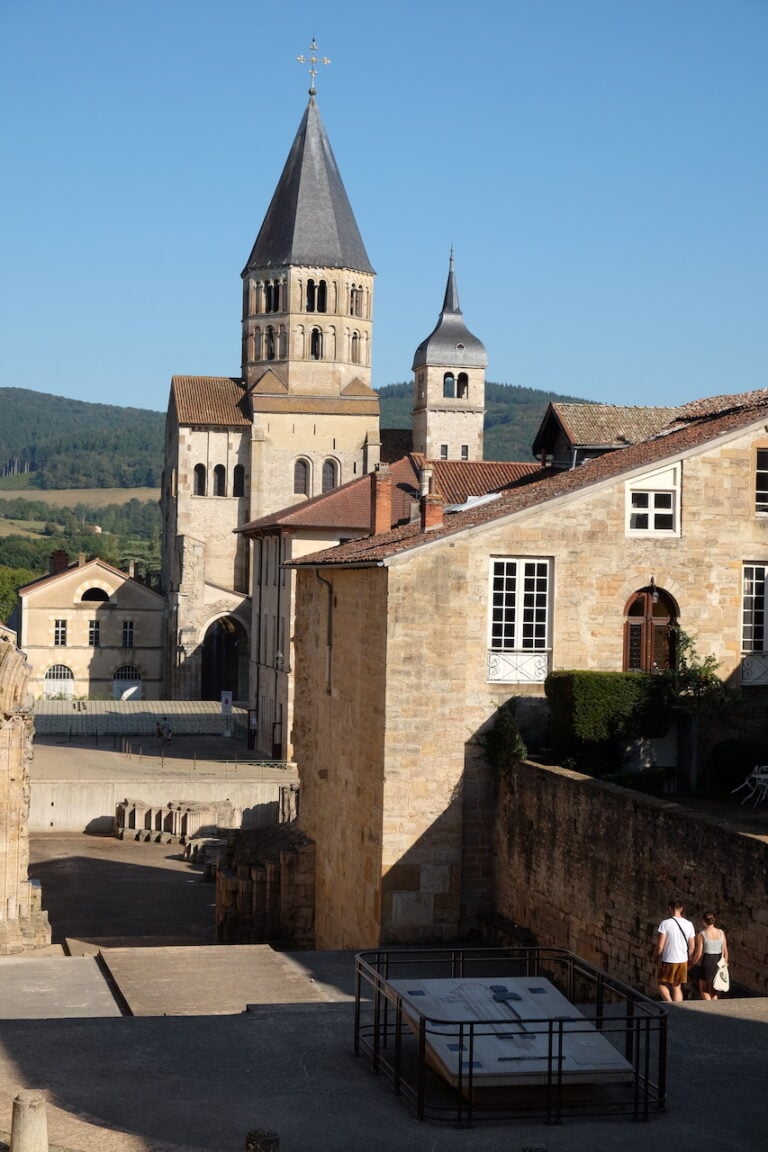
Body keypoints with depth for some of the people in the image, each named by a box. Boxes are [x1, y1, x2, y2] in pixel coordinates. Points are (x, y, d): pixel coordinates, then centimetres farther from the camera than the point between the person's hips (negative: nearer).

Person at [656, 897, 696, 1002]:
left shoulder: (665, 923, -15)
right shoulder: (689, 925, 0)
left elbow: (660, 945, -16)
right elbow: (692, 947, 5)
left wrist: (657, 957, 2)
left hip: (668, 961, -4)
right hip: (682, 961, 4)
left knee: (662, 984, 12)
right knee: (677, 987, 16)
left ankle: (670, 1002, -11)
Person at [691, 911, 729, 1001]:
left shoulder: (701, 934, -9)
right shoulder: (721, 932, 2)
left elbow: (698, 954, -10)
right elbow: (725, 951, 4)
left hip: (707, 963, -4)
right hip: (719, 963, 4)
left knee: (703, 990, 10)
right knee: (714, 992, 16)